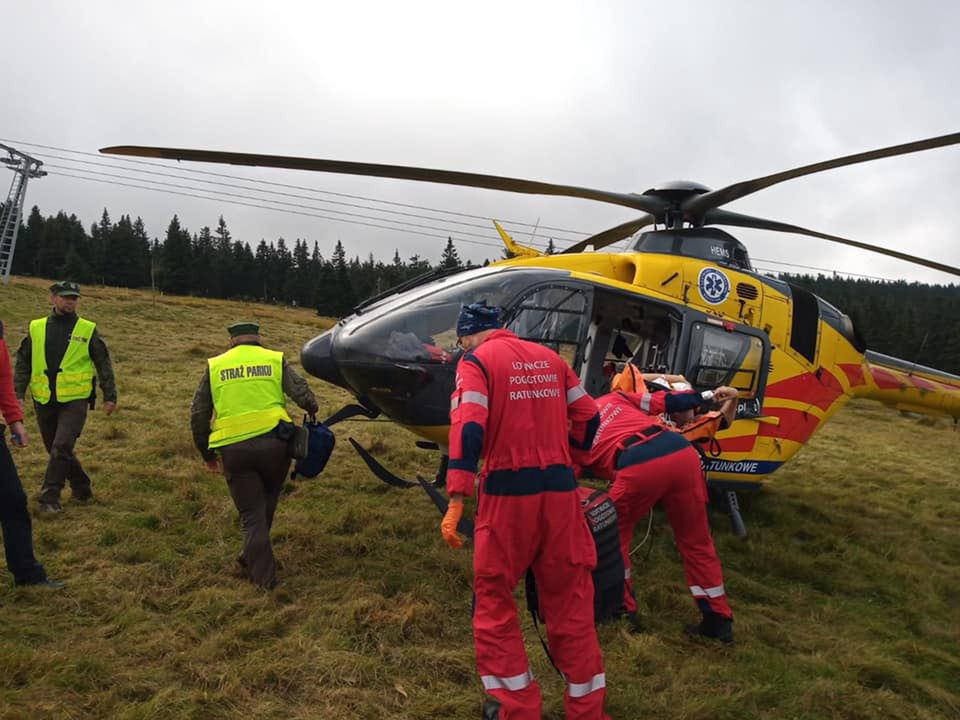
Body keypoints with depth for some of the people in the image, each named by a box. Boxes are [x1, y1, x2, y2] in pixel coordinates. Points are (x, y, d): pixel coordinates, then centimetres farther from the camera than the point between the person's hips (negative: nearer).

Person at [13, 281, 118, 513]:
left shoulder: (88, 330, 0)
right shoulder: (36, 328, 6)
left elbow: (103, 364, 3)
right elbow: (23, 363, 10)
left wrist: (110, 396, 1)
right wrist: (18, 394, 2)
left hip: (75, 400, -3)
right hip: (44, 401, 4)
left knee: (61, 448, -13)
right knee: (55, 449, 12)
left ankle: (50, 497, -4)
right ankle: (81, 489, 29)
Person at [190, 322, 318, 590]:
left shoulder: (215, 366, 12)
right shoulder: (275, 360, 8)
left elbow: (198, 414, 12)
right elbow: (303, 394, -2)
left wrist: (207, 453, 22)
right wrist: (312, 411, 21)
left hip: (234, 450, 0)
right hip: (273, 443, 0)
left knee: (252, 515, 10)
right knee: (267, 503, 24)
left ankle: (264, 576, 8)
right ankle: (252, 558, 33)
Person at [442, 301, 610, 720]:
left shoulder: (476, 360, -2)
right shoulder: (551, 358, 12)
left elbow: (468, 428, -16)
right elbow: (588, 419, 14)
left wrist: (456, 502, -19)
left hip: (507, 492, -4)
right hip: (560, 489, 5)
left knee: (493, 599, 14)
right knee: (571, 601, 16)